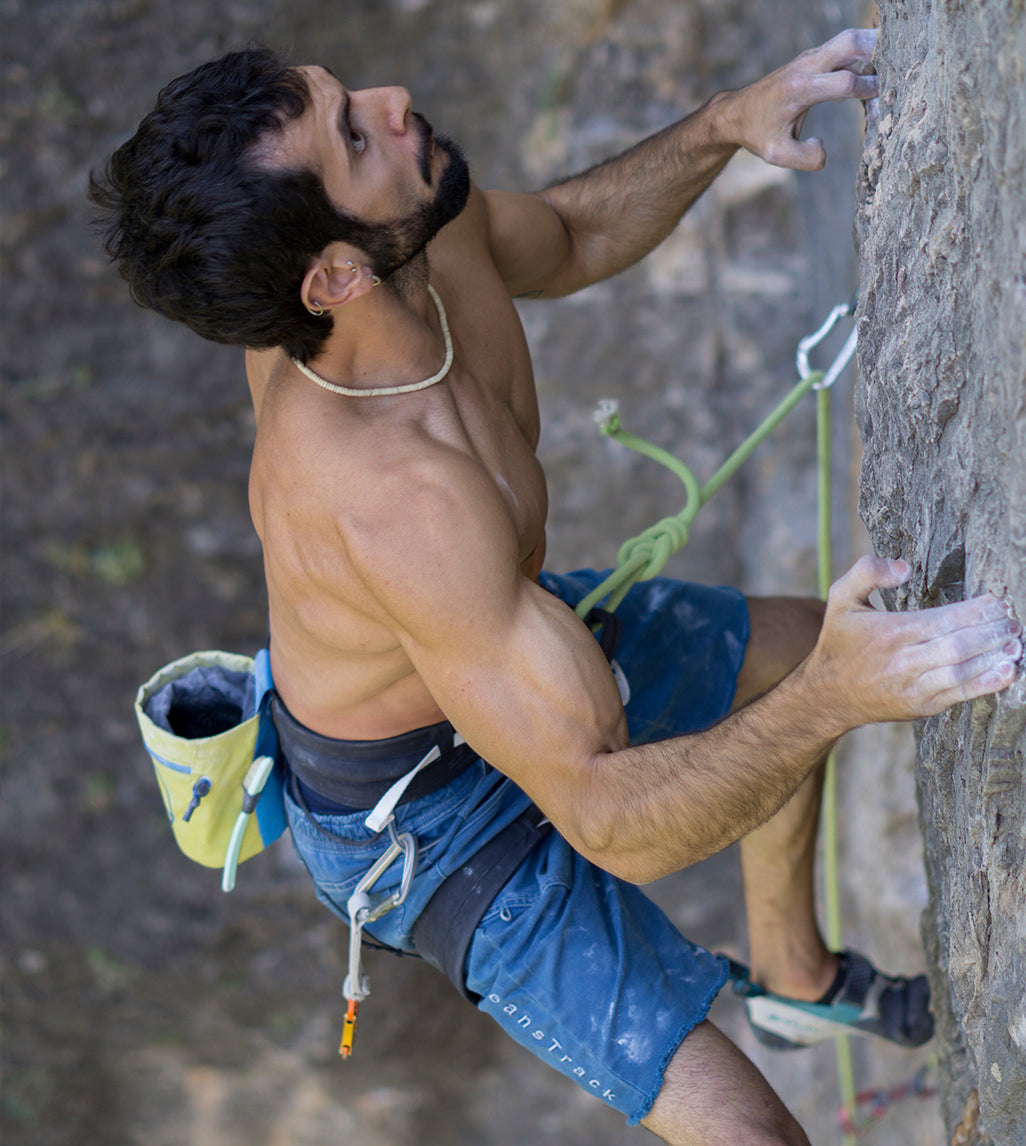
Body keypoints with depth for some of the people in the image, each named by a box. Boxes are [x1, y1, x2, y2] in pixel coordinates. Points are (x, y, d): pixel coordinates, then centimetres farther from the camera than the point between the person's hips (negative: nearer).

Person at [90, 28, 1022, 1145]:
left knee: (804, 648, 26)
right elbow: (617, 822, -41)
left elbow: (569, 237, 3)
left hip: (503, 634, 9)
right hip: (425, 820, -8)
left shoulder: (430, 235, -23)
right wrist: (831, 700, -52)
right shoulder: (393, 501, -47)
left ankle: (796, 977, 47)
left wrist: (722, 125, -12)